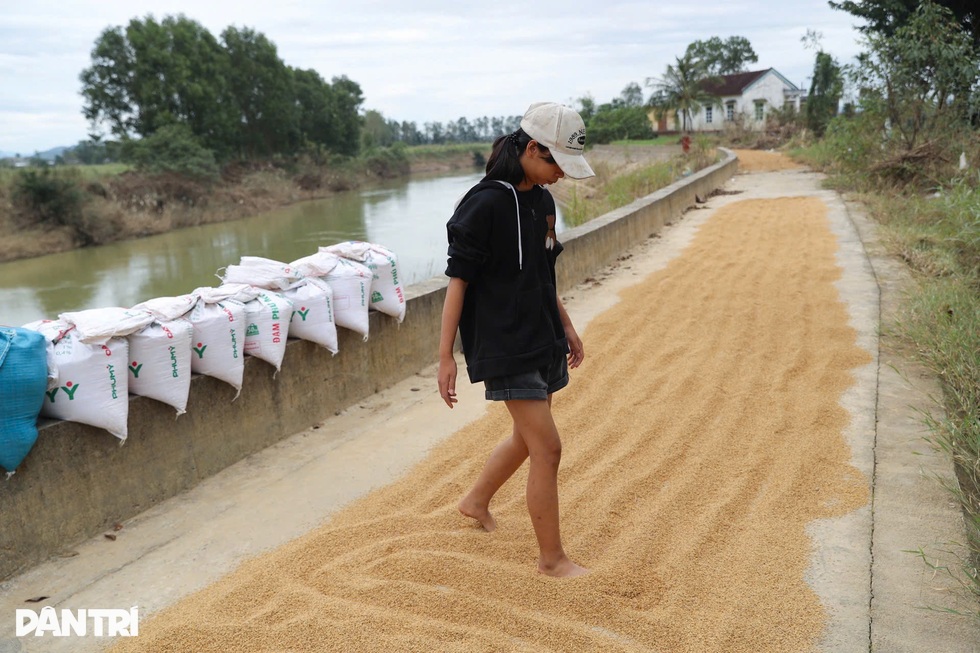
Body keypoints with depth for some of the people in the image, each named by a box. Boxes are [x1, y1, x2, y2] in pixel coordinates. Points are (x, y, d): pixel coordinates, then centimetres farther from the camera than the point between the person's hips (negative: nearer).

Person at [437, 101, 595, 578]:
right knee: (547, 448, -6)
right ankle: (551, 558, 11)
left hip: (543, 341, 9)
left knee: (528, 436, 20)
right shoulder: (485, 204, -16)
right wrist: (446, 355, -15)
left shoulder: (542, 201, 9)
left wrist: (565, 326, 21)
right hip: (504, 348, -9)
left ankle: (476, 501, 44)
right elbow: (457, 280, -15)